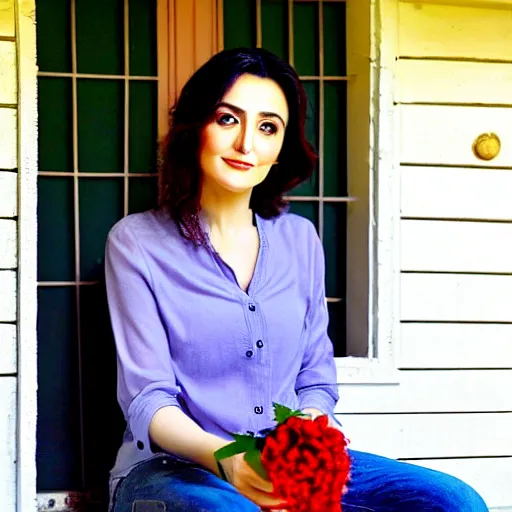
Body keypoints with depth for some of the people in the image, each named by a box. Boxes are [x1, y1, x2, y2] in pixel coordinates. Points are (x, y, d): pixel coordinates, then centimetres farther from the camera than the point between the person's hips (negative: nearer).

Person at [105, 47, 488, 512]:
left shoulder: (300, 240, 10)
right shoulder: (137, 242, -2)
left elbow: (316, 381, 11)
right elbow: (148, 398, -8)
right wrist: (222, 457, -28)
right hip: (173, 468, -4)